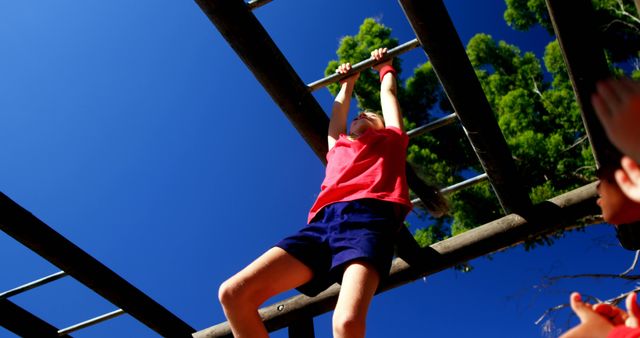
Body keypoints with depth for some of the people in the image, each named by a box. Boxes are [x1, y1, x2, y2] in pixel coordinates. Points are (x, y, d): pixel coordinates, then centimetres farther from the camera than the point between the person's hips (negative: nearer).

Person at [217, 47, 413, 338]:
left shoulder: (390, 140, 31)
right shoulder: (338, 147, 37)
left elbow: (389, 94, 45)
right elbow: (338, 112, 53)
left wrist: (385, 68, 63)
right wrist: (347, 82, 69)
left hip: (368, 218, -4)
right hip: (323, 222, 5)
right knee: (233, 293, -16)